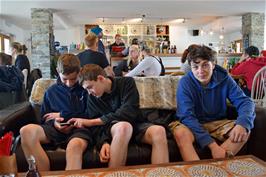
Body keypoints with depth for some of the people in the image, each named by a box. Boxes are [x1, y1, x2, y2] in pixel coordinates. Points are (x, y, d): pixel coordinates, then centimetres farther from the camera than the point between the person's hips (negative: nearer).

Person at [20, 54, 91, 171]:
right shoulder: (51, 91, 18)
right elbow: (44, 118, 21)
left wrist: (62, 115, 1)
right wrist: (54, 122, -4)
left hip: (80, 128, -4)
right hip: (57, 129, 5)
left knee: (74, 146, -42)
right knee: (26, 131, -27)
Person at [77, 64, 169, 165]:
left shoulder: (127, 83, -8)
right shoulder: (92, 98, 0)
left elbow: (129, 113, -20)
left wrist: (91, 122, -19)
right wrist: (105, 143, -27)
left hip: (136, 125, 1)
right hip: (113, 128, 0)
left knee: (159, 131, -32)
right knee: (124, 126, -37)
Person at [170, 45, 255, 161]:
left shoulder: (223, 78, -6)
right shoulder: (185, 82, -16)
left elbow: (244, 101, -9)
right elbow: (187, 116, -24)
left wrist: (243, 123, -33)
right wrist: (212, 144, -33)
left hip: (218, 123, 4)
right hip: (193, 125, -3)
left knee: (244, 131, -22)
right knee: (180, 132, -35)